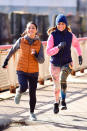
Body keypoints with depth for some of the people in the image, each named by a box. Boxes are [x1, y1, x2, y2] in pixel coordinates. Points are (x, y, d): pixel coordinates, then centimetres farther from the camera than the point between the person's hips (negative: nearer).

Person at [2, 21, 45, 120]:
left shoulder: (39, 44, -4)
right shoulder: (20, 41, -5)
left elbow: (41, 61, -5)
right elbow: (13, 50, 14)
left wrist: (36, 55, -25)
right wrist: (6, 61, 21)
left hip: (33, 72, 1)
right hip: (22, 70, -1)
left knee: (32, 93, 4)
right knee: (23, 87, -25)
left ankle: (32, 113, 23)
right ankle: (19, 92, 12)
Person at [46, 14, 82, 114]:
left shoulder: (70, 35, -7)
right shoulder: (52, 35, -13)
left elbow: (76, 44, 17)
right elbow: (48, 52, -19)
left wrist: (80, 55, 11)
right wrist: (58, 47, -33)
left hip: (67, 63, 0)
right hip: (55, 64, 0)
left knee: (62, 79, -29)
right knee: (56, 85, 15)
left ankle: (63, 100, -14)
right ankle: (56, 102, 41)